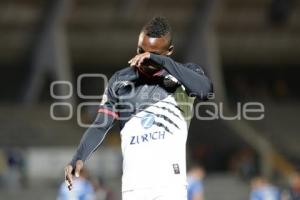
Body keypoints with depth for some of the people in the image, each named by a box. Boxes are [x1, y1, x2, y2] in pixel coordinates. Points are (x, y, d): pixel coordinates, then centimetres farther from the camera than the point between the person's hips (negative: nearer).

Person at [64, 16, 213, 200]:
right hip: (133, 185, 3)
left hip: (170, 184, -3)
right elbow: (100, 126, 11)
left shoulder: (185, 73, 4)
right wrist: (79, 158, -6)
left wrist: (162, 61, -21)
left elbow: (205, 90, -19)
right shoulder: (121, 80, 12)